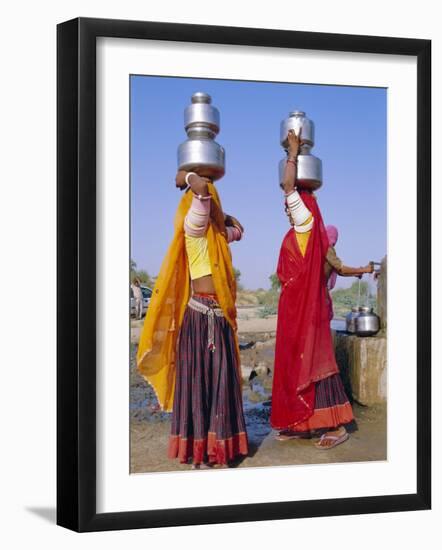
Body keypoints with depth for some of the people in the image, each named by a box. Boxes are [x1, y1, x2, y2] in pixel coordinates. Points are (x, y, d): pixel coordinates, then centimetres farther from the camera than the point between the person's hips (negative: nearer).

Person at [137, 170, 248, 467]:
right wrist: (186, 177, -4)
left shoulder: (215, 233, 16)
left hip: (219, 317, 8)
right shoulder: (194, 227, -8)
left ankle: (216, 444, 17)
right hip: (201, 314, -8)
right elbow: (201, 187, -23)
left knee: (219, 379, 9)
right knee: (197, 378, -2)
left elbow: (238, 228, 37)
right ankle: (197, 449, 5)